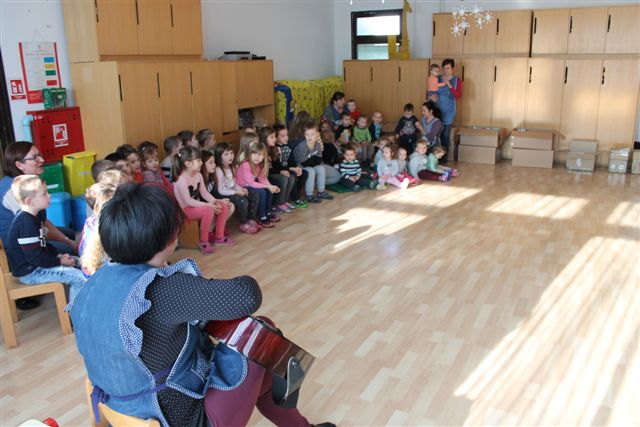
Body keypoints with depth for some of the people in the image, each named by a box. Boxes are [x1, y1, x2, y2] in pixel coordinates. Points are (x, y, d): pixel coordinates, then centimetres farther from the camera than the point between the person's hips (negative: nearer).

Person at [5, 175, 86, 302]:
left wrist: (57, 255, 5)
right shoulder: (26, 223, -26)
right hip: (29, 272, -11)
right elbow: (34, 257, -25)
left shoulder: (35, 216, 6)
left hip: (36, 262, 11)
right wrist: (59, 261, -15)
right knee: (79, 277, -20)